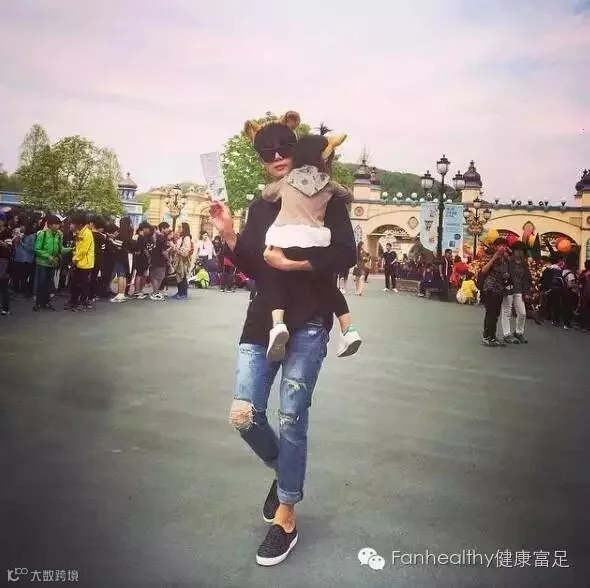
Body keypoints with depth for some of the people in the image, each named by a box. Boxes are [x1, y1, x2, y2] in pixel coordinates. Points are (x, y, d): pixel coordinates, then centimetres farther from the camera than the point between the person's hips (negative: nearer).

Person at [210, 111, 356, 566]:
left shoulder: (326, 199, 0)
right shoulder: (260, 207, 14)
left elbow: (345, 255, -10)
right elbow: (253, 269, 11)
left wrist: (292, 263, -19)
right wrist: (229, 236, -4)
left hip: (308, 322, -4)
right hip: (263, 318, 4)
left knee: (291, 419, -2)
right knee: (243, 416, -2)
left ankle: (286, 518, 16)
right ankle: (284, 470, 30)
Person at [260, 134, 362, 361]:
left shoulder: (286, 181, 15)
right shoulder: (327, 183, 13)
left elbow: (265, 193, 31)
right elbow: (348, 196, 29)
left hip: (284, 239, -1)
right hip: (315, 241, 1)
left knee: (278, 281, 11)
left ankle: (278, 324, -16)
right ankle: (349, 330, 11)